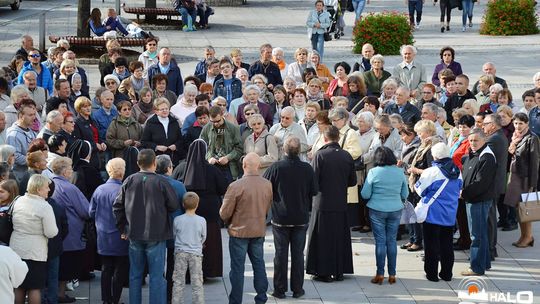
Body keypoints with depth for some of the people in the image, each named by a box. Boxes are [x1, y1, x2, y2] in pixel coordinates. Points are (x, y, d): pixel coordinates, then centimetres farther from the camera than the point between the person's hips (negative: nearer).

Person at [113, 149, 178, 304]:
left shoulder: (129, 181, -1)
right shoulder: (161, 182, -12)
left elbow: (117, 206, 4)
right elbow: (174, 205, -5)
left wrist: (122, 229, 13)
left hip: (134, 235, 4)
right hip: (156, 235, -3)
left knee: (135, 274, 13)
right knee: (157, 276, 3)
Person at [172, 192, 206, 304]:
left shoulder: (177, 220, -7)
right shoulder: (202, 221, -7)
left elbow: (174, 235, 7)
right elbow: (203, 238, 5)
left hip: (180, 252, 1)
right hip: (196, 253, -1)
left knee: (178, 282, 7)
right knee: (197, 282, 3)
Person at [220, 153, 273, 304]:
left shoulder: (236, 186, -20)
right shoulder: (267, 185, -5)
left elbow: (224, 213, -12)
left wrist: (229, 223, 9)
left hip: (239, 232, -4)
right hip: (259, 231, 4)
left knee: (237, 268, 4)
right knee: (259, 264, 17)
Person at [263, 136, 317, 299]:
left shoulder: (275, 168, -14)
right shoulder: (307, 169, -9)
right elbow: (314, 191, 1)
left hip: (280, 218, -1)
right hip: (301, 218, 1)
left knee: (281, 254, 6)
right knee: (298, 253, 10)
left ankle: (280, 289, 10)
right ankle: (297, 289, 13)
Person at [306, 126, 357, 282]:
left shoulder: (320, 155, -13)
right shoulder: (347, 156, -2)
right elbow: (352, 181, 5)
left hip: (323, 204, -3)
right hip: (341, 204, 3)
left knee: (323, 238, 5)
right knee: (340, 237, 13)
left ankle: (324, 272, 6)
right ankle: (339, 271, 17)